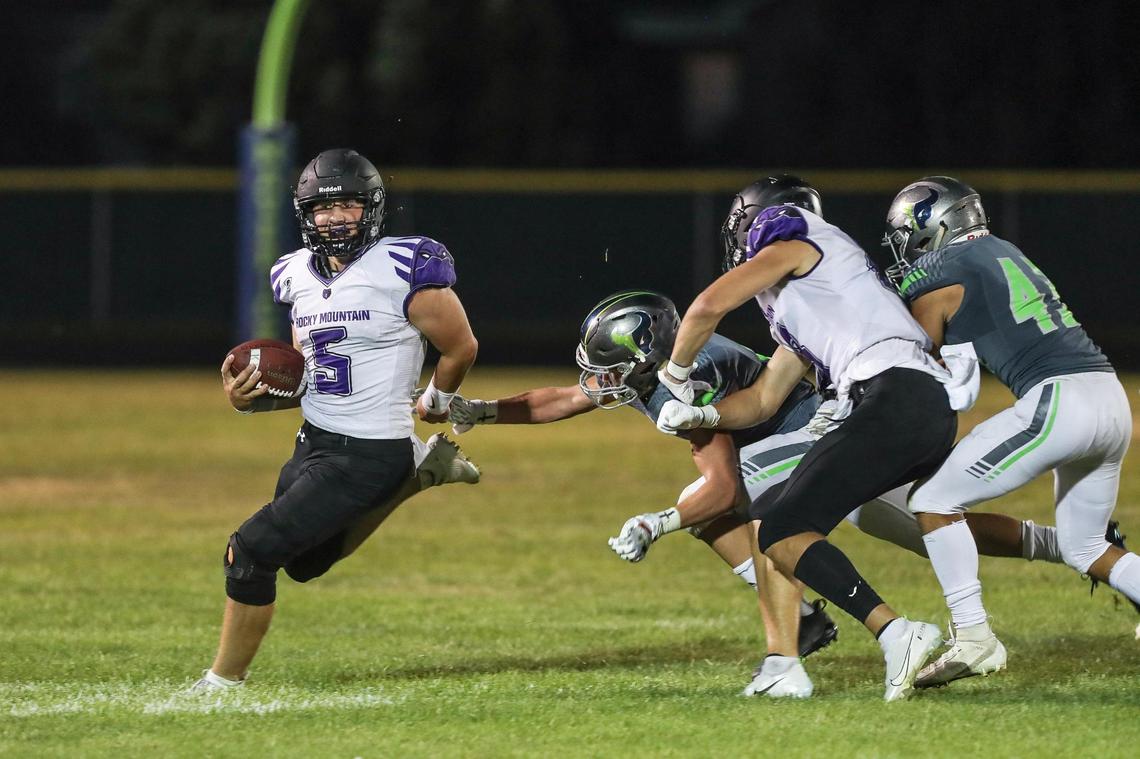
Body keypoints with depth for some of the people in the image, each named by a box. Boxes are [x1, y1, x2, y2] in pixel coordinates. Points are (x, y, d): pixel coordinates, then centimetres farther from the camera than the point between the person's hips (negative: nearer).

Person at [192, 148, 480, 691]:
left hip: (368, 456, -9)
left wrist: (437, 401, 13)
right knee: (307, 561, 24)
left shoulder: (404, 270, -16)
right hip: (313, 443, 9)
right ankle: (418, 474, 30)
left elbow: (461, 346, -5)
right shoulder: (299, 277, 6)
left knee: (252, 550, -13)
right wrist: (252, 399, -4)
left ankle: (224, 682, 3)